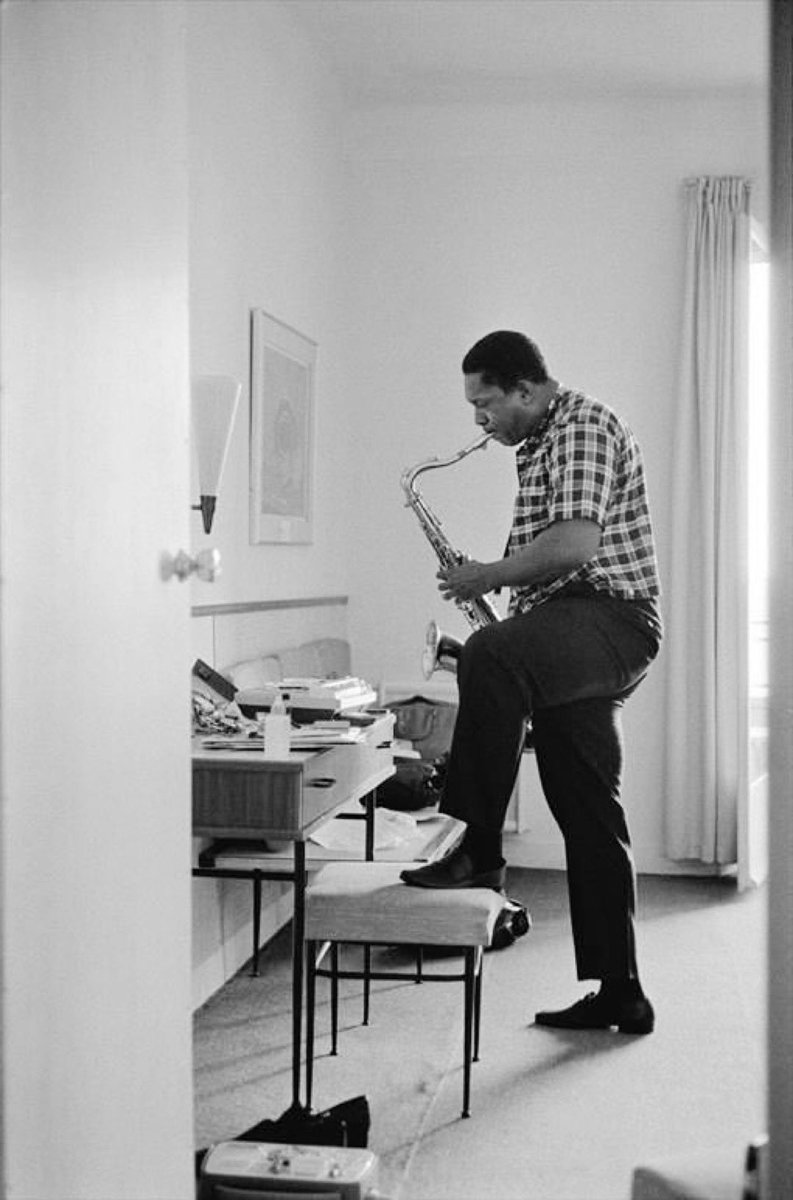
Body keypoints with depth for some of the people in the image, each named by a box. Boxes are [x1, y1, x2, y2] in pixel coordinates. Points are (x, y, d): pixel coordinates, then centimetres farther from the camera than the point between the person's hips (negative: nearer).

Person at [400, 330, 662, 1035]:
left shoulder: (582, 426, -7)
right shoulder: (541, 445, 25)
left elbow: (576, 542, -21)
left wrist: (489, 576, -11)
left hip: (611, 616, -10)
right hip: (570, 643, 10)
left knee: (489, 659, -37)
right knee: (589, 819, 9)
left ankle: (477, 852, -31)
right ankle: (618, 994, 15)